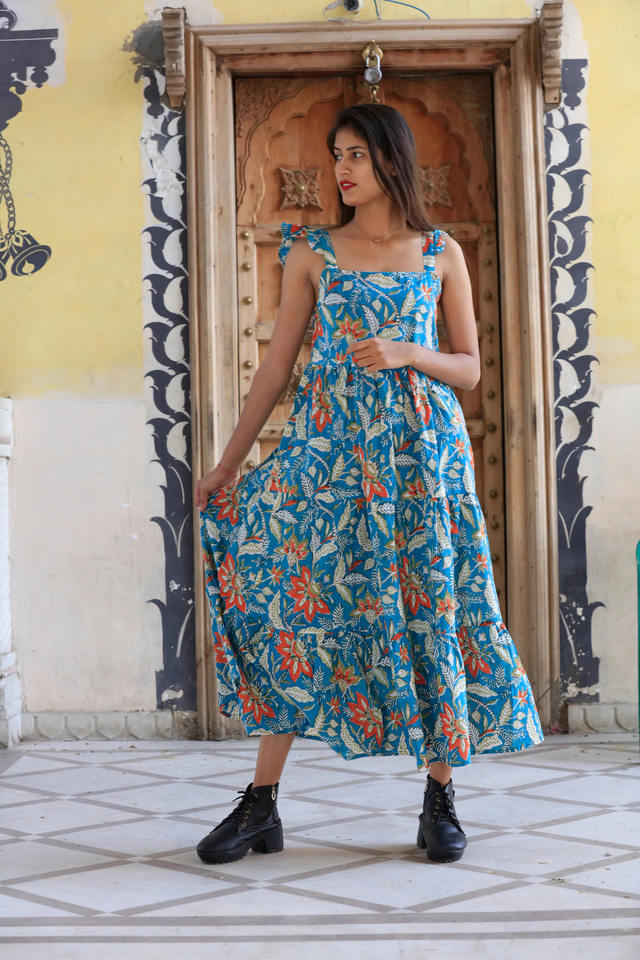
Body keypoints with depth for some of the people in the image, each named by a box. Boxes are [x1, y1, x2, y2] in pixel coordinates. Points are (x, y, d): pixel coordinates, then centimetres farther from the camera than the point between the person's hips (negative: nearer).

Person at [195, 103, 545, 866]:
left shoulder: (441, 254, 8)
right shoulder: (311, 251, 8)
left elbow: (470, 368, 9)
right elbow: (276, 365, 7)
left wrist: (408, 353, -11)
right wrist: (228, 462, 4)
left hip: (419, 445, 0)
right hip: (329, 443, 0)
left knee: (432, 600, -2)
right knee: (295, 596, -5)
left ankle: (439, 797, 10)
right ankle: (261, 805, 1)